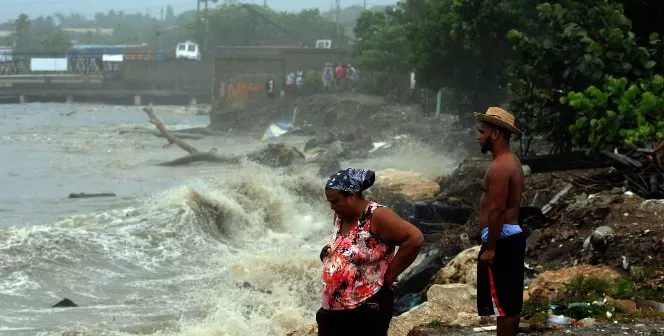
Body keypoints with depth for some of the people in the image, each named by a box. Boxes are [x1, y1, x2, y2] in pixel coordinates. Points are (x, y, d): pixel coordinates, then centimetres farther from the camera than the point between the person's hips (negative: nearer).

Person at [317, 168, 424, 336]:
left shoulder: (376, 216, -16)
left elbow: (415, 238, -23)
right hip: (332, 310, 8)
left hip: (367, 310, -8)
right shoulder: (340, 217, 8)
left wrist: (389, 276, -16)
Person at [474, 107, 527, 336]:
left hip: (501, 240, -10)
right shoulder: (511, 162, 15)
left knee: (503, 303, -6)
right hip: (512, 236, 10)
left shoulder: (499, 167, -18)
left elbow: (497, 210, -23)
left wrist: (490, 248, -21)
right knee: (510, 301, 13)